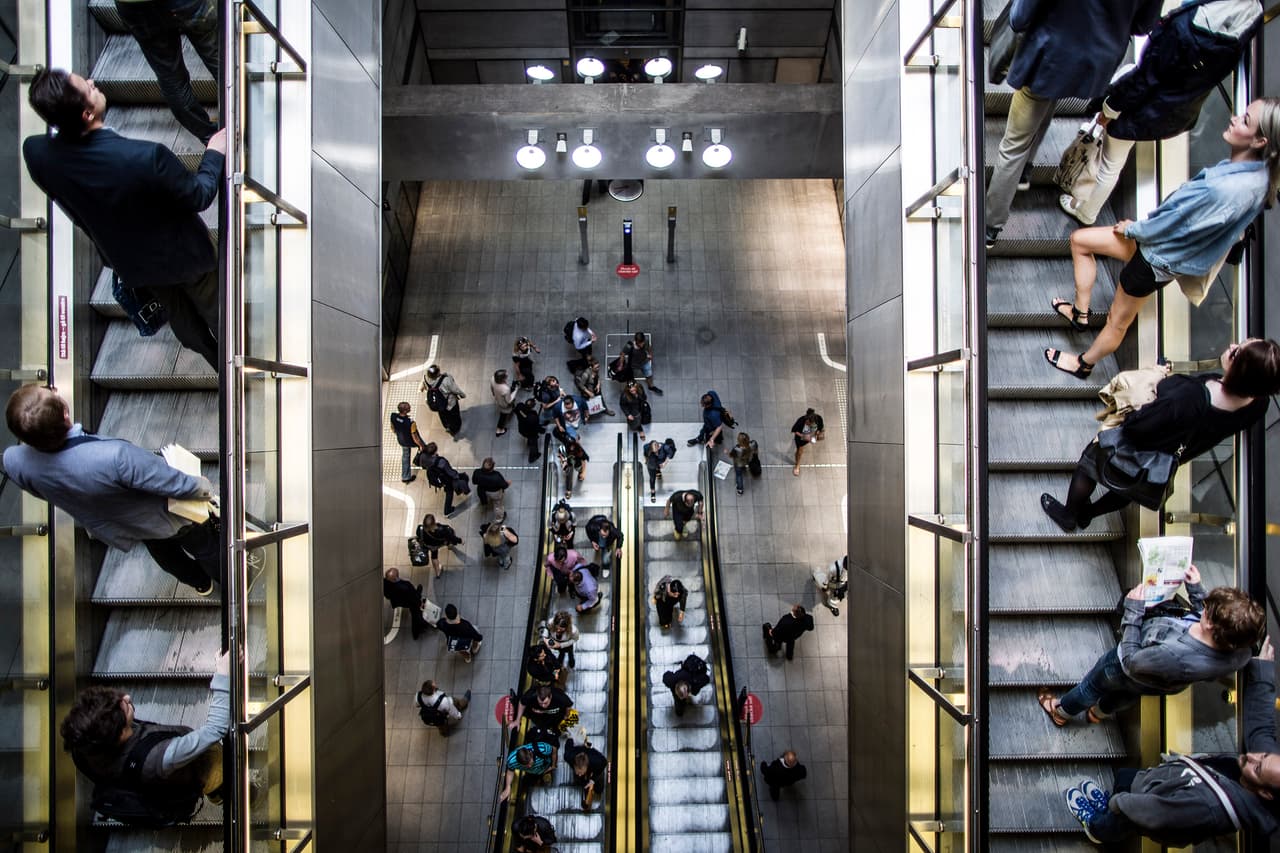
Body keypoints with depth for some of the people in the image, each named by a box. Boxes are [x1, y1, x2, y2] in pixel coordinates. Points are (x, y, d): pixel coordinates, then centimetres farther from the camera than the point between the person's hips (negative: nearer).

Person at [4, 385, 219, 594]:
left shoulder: (14, 460, -30)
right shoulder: (115, 456, -48)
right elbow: (178, 485, -32)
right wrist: (205, 489, -10)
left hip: (115, 531, 5)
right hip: (165, 518, -5)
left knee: (165, 554, 36)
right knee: (207, 547, 28)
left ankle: (200, 582, 63)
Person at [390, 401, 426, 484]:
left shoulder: (393, 416, -26)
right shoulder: (411, 423, -42)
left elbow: (393, 428, -3)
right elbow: (415, 438, -28)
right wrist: (421, 446, -10)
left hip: (401, 441, 5)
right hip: (412, 442, -5)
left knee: (405, 457, 30)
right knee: (424, 449, 29)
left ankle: (405, 477, 44)